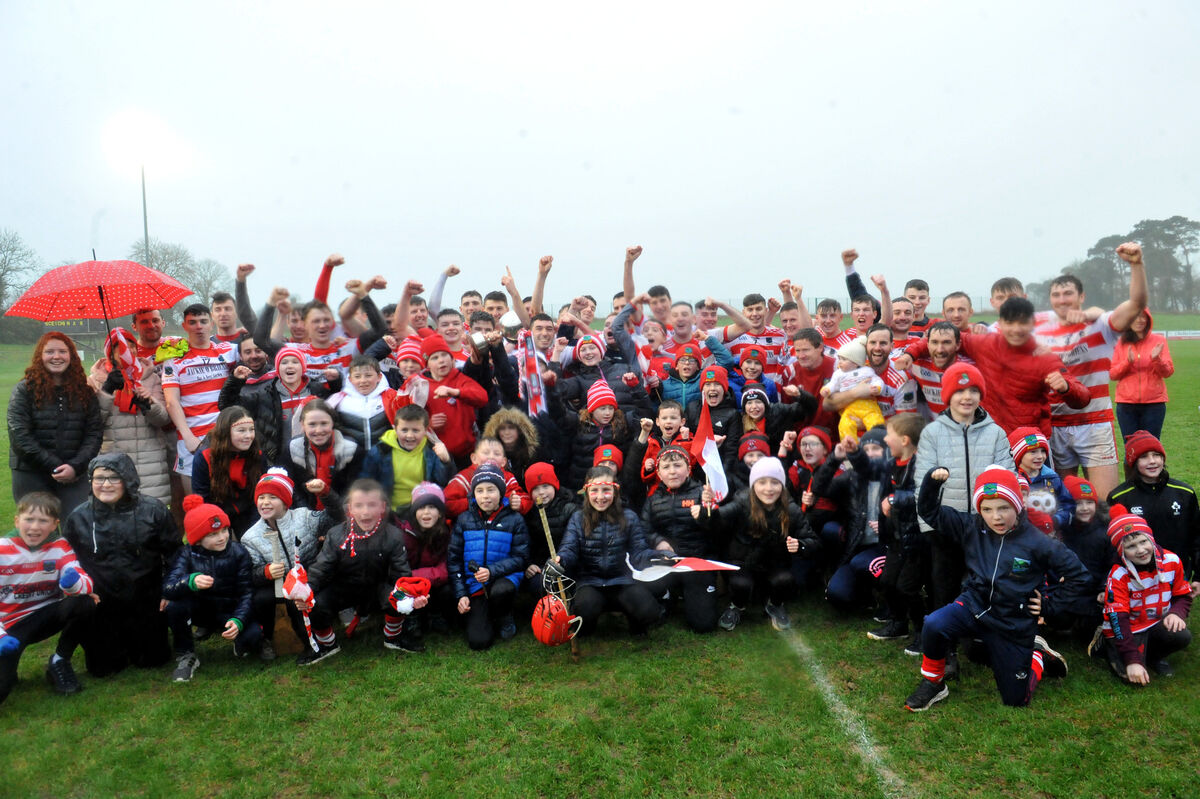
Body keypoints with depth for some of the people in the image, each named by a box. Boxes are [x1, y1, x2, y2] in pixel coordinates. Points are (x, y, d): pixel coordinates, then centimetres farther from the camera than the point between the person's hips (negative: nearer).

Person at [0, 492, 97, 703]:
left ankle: (59, 662, -3)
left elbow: (86, 583, -16)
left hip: (45, 615, 3)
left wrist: (73, 583, -40)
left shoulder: (60, 547, -6)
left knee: (84, 604, -28)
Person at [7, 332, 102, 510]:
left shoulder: (84, 391, 7)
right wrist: (54, 466, -12)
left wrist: (76, 466, -11)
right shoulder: (24, 390, 1)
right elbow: (19, 437, -6)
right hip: (31, 475, -1)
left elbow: (95, 433, 3)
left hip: (75, 475, 1)